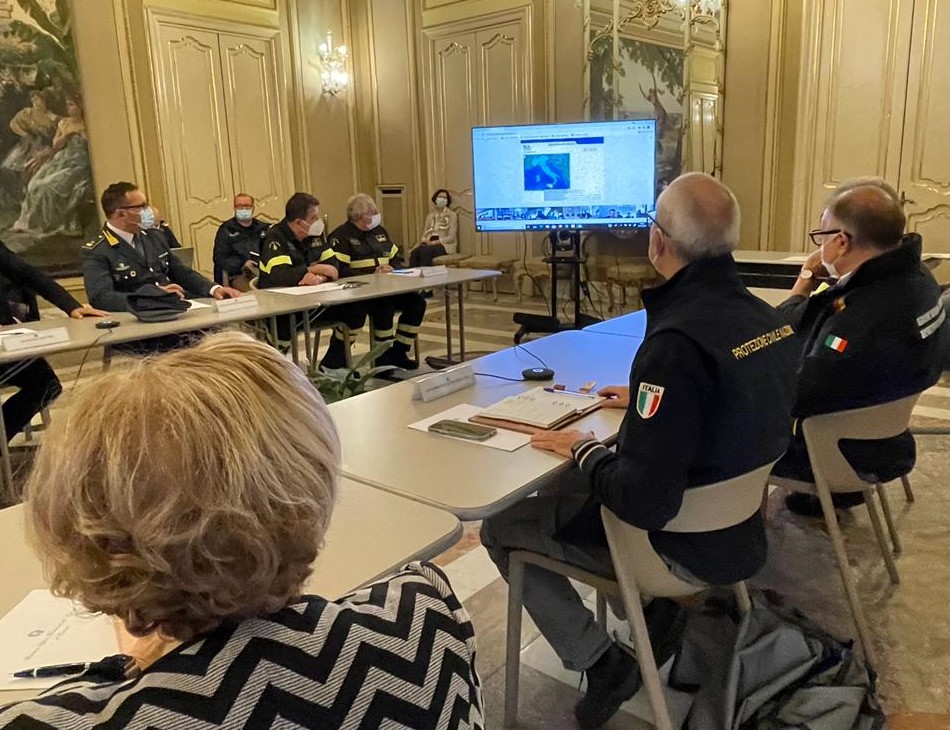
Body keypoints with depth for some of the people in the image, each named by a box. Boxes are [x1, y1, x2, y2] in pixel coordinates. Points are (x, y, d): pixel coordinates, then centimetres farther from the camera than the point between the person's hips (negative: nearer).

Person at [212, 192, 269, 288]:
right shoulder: (226, 230, 14)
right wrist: (242, 264, -10)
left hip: (265, 272, 3)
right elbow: (219, 258, 6)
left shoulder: (263, 228, 23)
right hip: (239, 275, -3)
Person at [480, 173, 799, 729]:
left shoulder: (678, 343, -32)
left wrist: (586, 451, -13)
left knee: (500, 528, 6)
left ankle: (601, 662, 7)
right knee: (562, 487, 28)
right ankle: (661, 614, 27)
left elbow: (643, 502, -30)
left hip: (681, 543, -8)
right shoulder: (770, 320, -6)